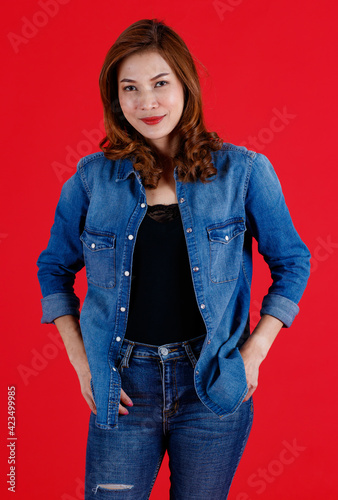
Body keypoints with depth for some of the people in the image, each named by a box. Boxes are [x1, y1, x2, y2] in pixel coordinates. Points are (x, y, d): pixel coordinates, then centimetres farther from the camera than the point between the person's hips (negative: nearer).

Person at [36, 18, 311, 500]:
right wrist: (80, 360, 1)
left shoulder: (242, 171, -4)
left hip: (213, 385, 0)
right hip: (122, 387, 1)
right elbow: (54, 268, 10)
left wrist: (255, 352, -2)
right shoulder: (92, 176, -1)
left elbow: (292, 261, 5)